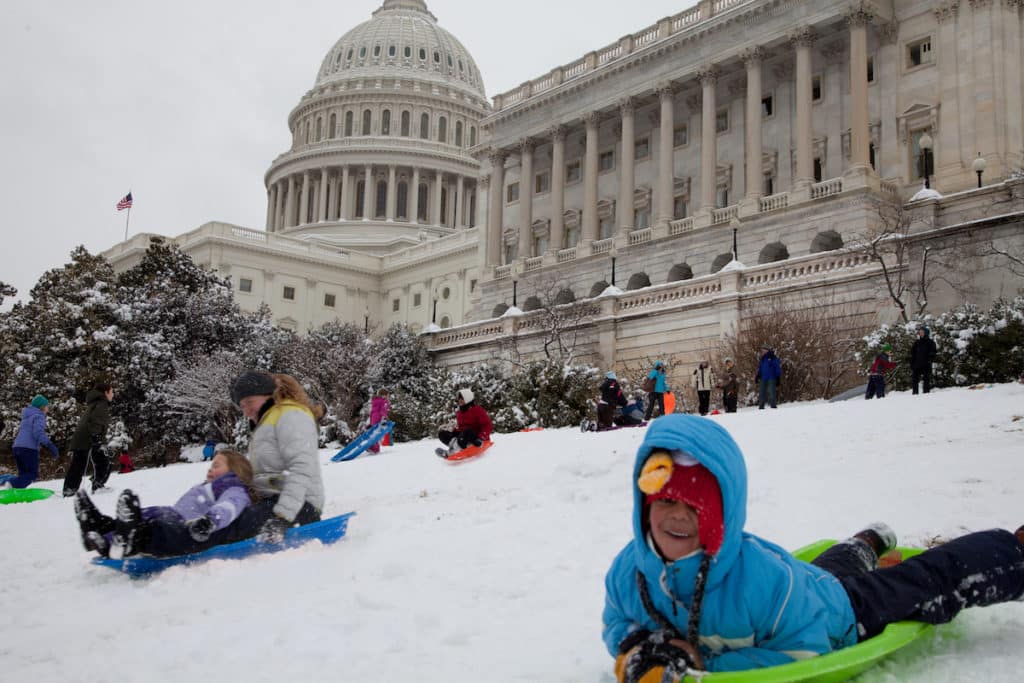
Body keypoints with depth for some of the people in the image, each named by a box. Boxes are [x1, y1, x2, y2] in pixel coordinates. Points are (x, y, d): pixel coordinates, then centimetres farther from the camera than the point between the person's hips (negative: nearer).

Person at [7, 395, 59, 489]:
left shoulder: (27, 417, 26)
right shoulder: (39, 416, -2)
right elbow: (38, 433, -17)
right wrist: (51, 446, -23)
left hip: (17, 447, 8)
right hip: (29, 448, -8)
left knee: (23, 474, 12)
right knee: (32, 474, -7)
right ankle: (13, 484, -29)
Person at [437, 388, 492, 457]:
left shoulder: (477, 410, -6)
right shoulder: (459, 413, 16)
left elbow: (488, 426, -12)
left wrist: (480, 439, -25)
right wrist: (454, 433, 4)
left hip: (476, 439, -7)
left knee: (467, 431, -41)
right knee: (442, 433, -8)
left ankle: (451, 451, -52)